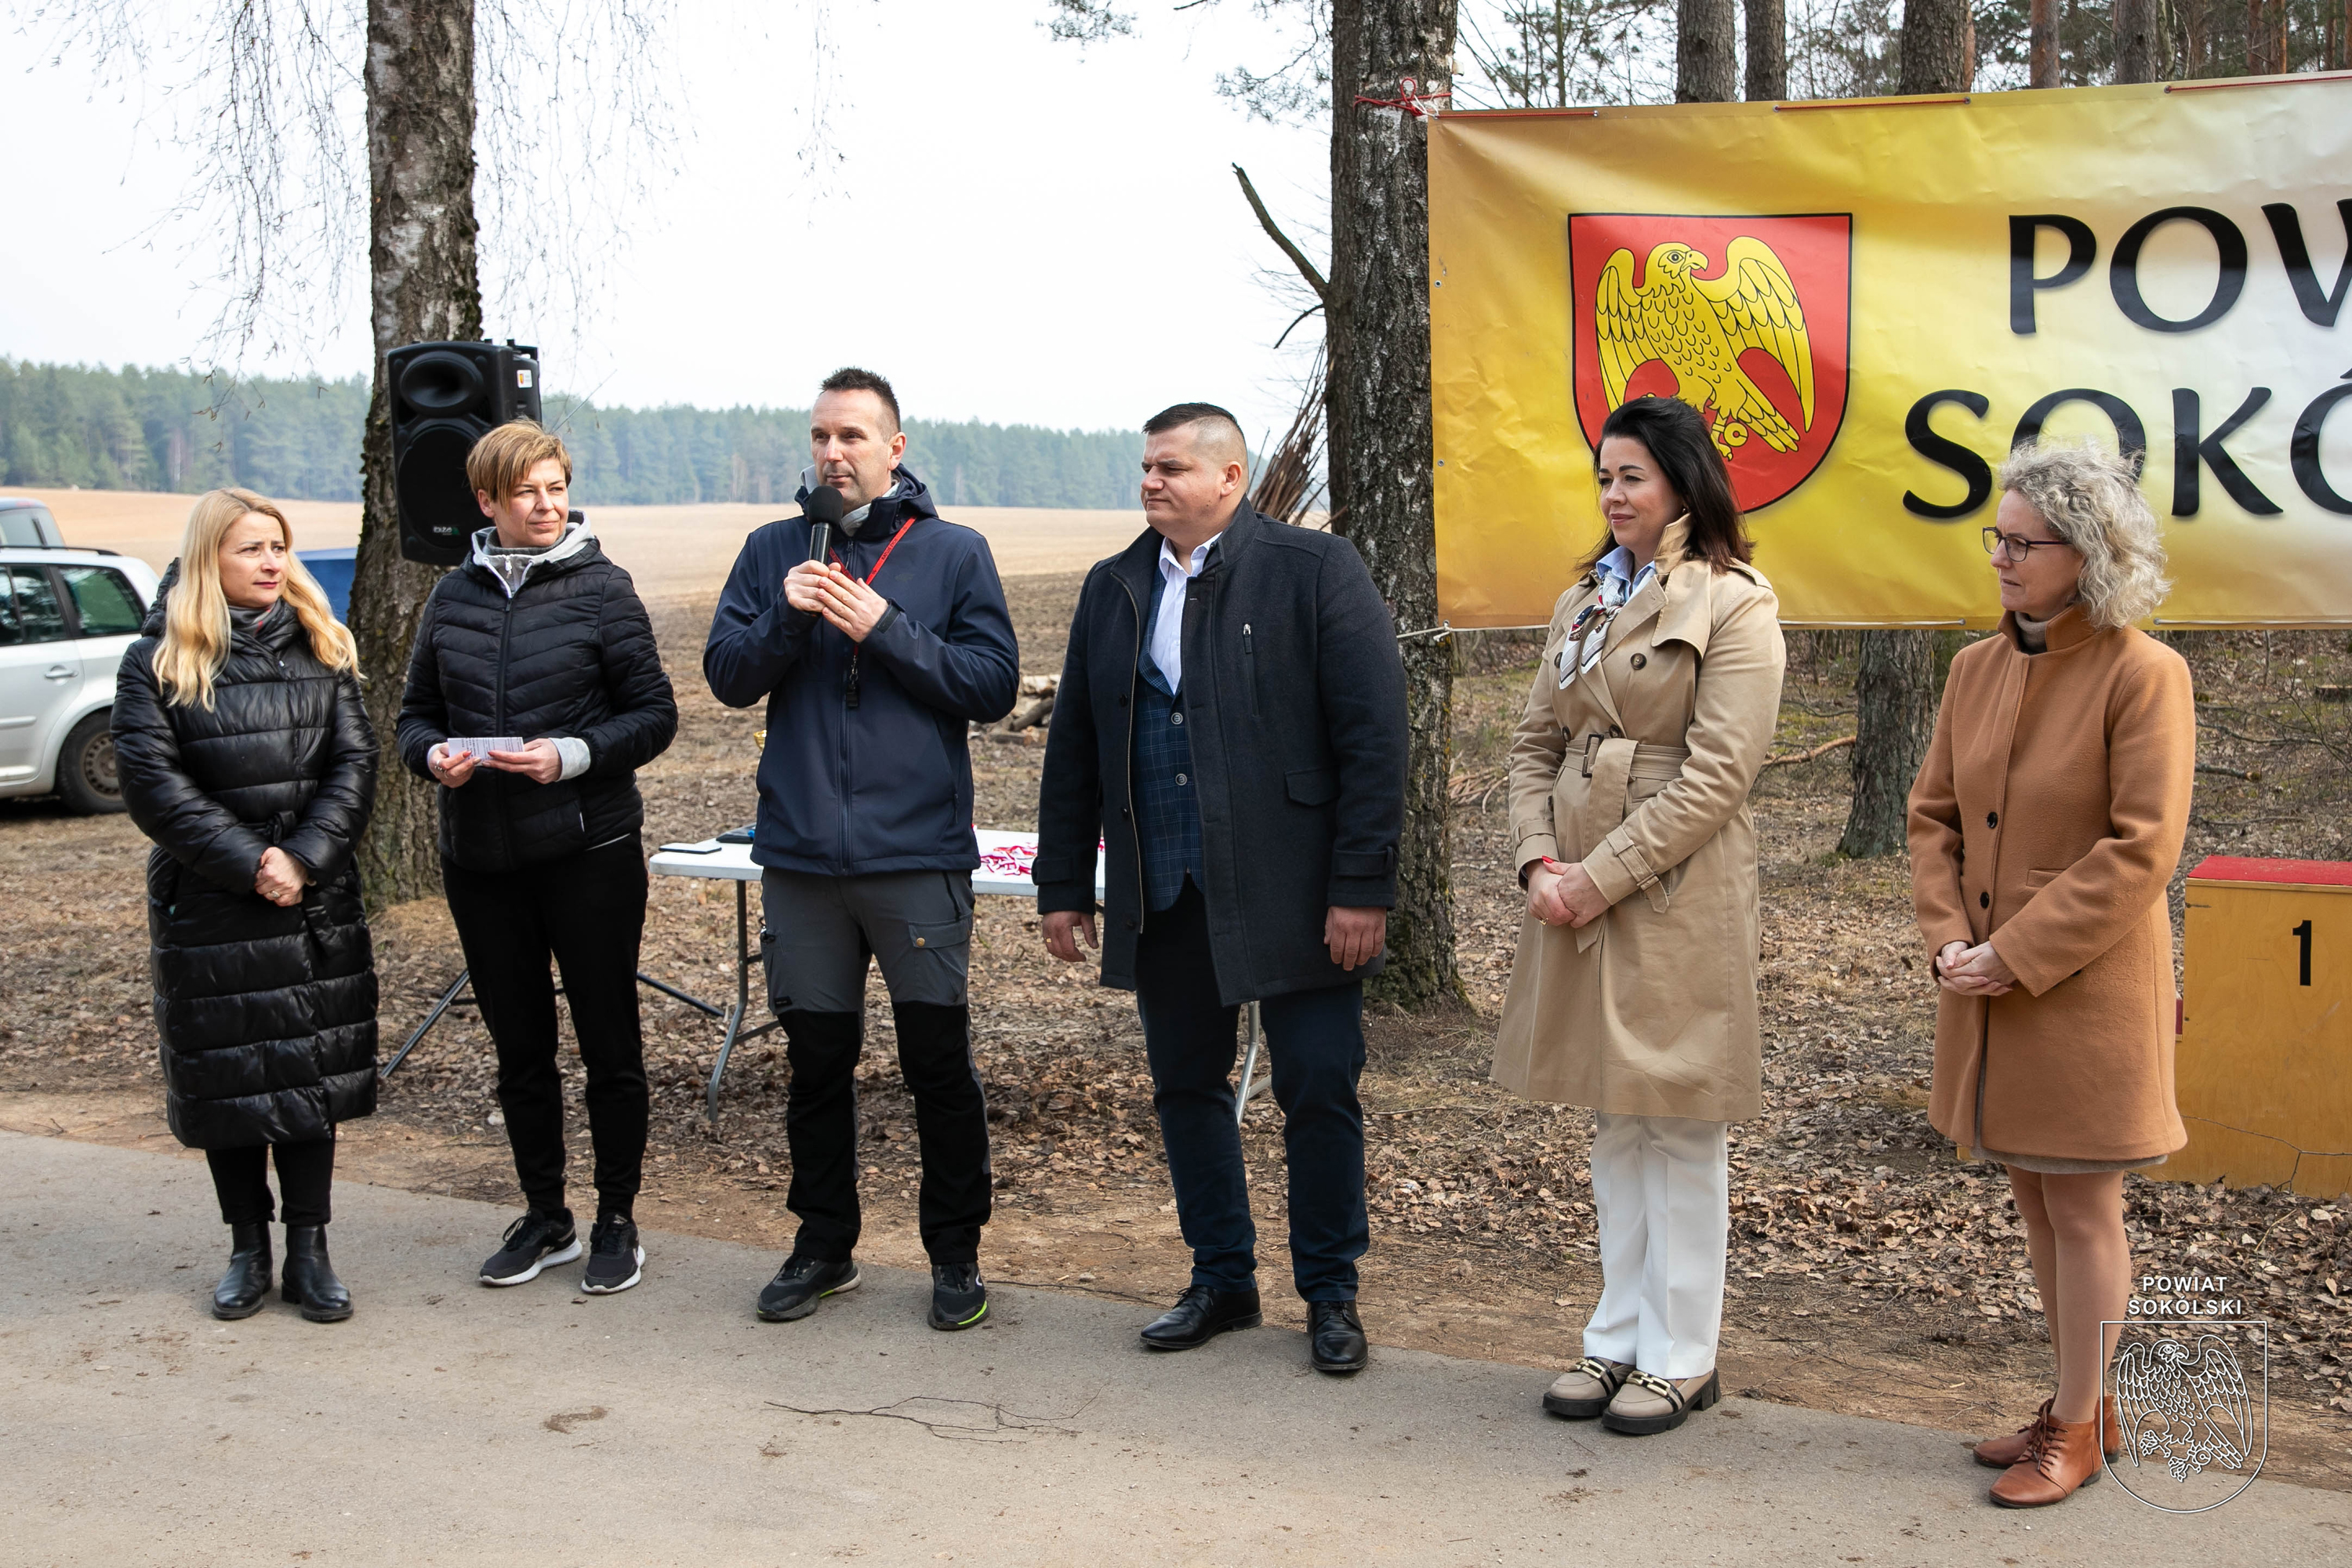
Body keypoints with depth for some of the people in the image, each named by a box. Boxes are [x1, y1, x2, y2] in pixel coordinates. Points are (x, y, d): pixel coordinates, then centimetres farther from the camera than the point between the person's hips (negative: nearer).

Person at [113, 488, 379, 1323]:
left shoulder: (319, 649, 7)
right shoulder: (158, 660, -2)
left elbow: (355, 761, 1)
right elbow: (151, 781, -10)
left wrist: (305, 859, -13)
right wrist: (248, 864, -16)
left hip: (316, 902, 2)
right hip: (207, 904, -2)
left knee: (312, 1071, 4)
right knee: (225, 1076, 6)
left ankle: (309, 1250, 13)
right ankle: (248, 1249, 19)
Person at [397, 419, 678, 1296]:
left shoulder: (600, 588, -4)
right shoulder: (453, 598, 7)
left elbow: (655, 713, -4)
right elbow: (415, 715, 14)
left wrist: (574, 756, -19)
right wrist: (434, 754, -9)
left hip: (589, 850, -4)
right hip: (480, 858, 4)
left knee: (609, 1042, 4)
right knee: (518, 1045, 12)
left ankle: (616, 1221, 18)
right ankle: (544, 1217, 26)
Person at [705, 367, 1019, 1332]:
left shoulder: (954, 553, 1)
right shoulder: (774, 552, 9)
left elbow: (994, 685, -6)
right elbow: (727, 676, 5)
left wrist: (885, 628, -14)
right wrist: (787, 616, -13)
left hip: (918, 855, -2)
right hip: (801, 854, 3)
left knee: (939, 1061, 3)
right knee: (816, 1058, 12)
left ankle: (955, 1252, 18)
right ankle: (823, 1244, 26)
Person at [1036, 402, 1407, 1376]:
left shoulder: (1316, 572, -5)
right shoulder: (1113, 590, 10)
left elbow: (1374, 736, -10)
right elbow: (1074, 747, 14)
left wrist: (1362, 889, -14)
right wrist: (1063, 886, 11)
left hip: (1292, 895, -5)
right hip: (1163, 897, 5)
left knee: (1319, 1093, 2)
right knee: (1185, 1087, 12)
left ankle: (1330, 1294, 19)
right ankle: (1222, 1279, 28)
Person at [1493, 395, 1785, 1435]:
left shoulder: (1734, 605, -8)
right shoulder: (1584, 599, 14)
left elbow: (1717, 772, -14)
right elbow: (1536, 742, 13)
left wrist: (1604, 874, -15)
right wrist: (1537, 861, -3)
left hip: (1677, 892, -7)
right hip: (1577, 889, 7)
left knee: (1680, 1129, 2)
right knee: (1612, 1125, 14)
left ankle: (1680, 1358, 13)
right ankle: (1619, 1338, 24)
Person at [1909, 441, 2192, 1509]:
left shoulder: (2142, 674, -14)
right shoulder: (1977, 668, 6)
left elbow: (2141, 851, -18)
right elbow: (1933, 814, 9)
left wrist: (2014, 955, -18)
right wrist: (1950, 940, -5)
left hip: (2085, 990, -7)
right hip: (1988, 988, 7)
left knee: (2083, 1208, 4)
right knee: (2035, 1201, 15)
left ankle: (2077, 1429, 17)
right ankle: (2082, 1406, 30)